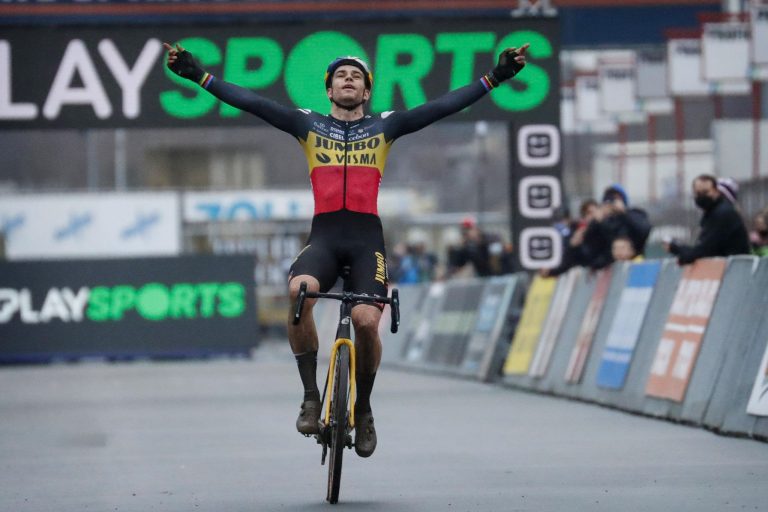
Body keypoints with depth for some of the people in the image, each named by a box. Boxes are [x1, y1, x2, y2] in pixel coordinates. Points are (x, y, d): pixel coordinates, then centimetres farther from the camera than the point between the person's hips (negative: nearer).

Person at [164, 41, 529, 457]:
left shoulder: (384, 127, 15)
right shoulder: (308, 125, 16)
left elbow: (445, 106, 9)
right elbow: (251, 103, 9)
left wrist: (496, 76, 1)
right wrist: (196, 74, 1)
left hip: (367, 238, 0)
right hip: (323, 235, 0)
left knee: (366, 321, -21)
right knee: (299, 291, -32)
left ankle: (363, 409, 8)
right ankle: (310, 396, -17)